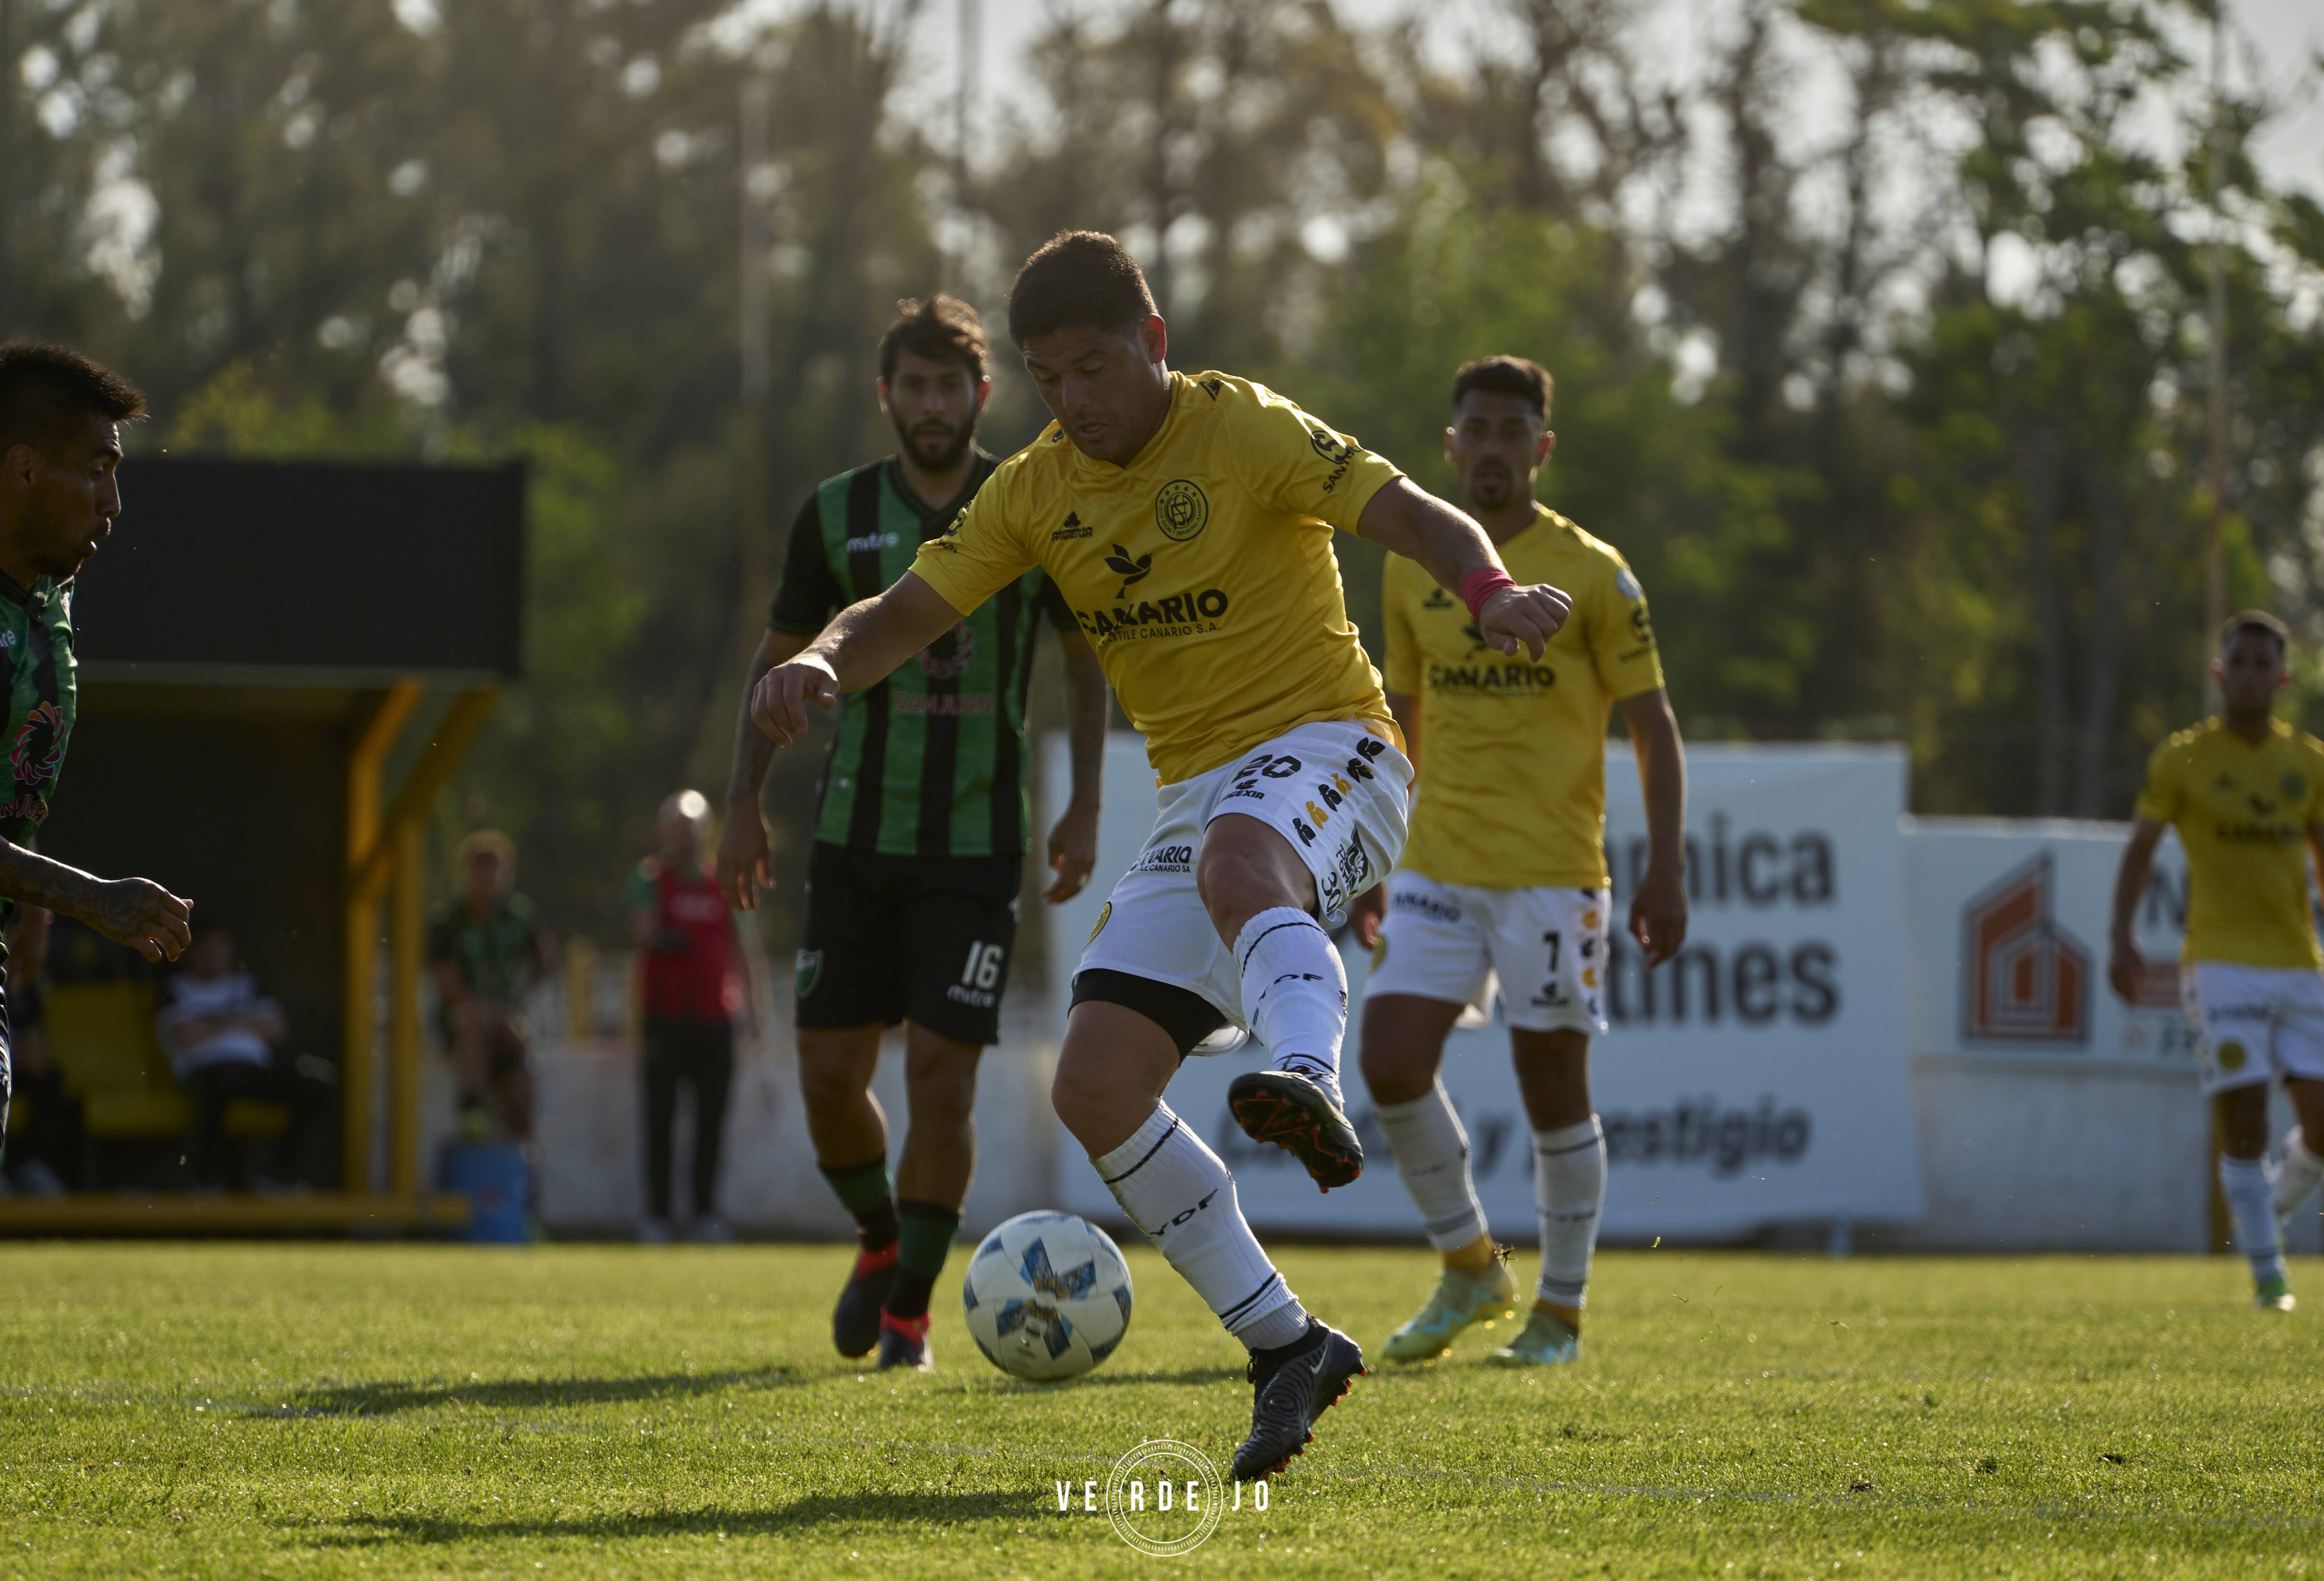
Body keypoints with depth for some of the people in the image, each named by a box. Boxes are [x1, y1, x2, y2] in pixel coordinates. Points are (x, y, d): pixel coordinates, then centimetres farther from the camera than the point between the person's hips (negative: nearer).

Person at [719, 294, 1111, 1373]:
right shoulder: (838, 514, 2)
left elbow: (1085, 660, 8)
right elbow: (777, 661, 10)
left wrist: (1084, 807, 0)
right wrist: (744, 802, 2)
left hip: (979, 841, -2)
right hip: (857, 832, 2)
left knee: (941, 1078, -9)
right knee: (829, 1074, 0)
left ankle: (911, 1304, 7)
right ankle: (879, 1241, 30)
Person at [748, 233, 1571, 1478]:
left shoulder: (1241, 431, -7)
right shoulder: (1036, 492, 9)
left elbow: (1419, 520, -16)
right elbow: (907, 613, 6)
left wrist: (1490, 589, -38)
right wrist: (824, 662, -18)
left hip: (1325, 754, -6)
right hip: (1197, 799, 6)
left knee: (1239, 861, -42)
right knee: (1095, 1087, -8)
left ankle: (1309, 1082, -70)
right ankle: (1287, 1349, -1)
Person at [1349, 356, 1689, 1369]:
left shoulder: (1592, 573, -2)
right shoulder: (1412, 571, 10)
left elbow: (1653, 729, -2)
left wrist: (1666, 872, -10)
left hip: (1552, 873, -4)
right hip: (1434, 868, 4)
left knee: (1553, 1084, 0)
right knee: (1390, 1064, -8)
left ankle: (1560, 1312, 13)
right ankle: (1469, 1269, 12)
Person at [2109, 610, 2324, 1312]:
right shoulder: (2182, 759, 1)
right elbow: (2140, 849, 7)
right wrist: (2121, 938, -3)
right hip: (2221, 960, -3)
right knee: (2243, 1119, -12)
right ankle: (2266, 1271, -3)